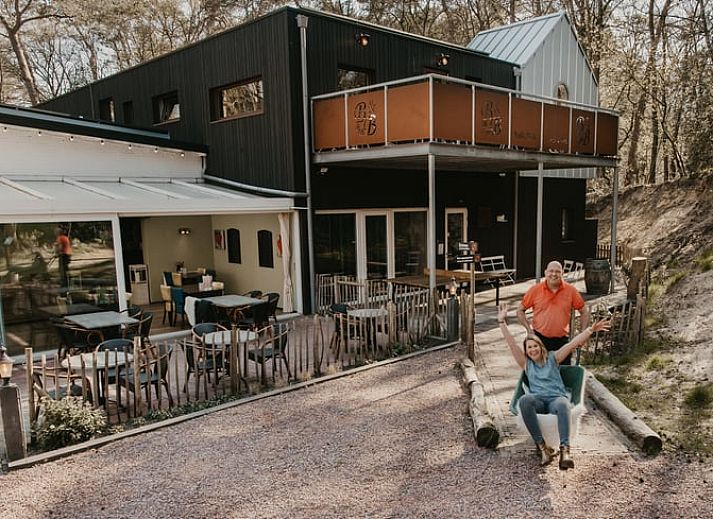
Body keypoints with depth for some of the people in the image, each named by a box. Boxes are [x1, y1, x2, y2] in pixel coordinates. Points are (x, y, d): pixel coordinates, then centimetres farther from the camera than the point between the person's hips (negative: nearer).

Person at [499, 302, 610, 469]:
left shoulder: (553, 358, 19)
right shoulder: (526, 363, 20)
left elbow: (573, 343, 9)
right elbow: (511, 343, 12)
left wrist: (591, 330, -2)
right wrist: (502, 321, 6)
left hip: (556, 398, -1)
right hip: (538, 400, 1)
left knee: (562, 404, -39)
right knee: (525, 400, -37)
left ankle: (564, 450, -54)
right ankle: (542, 447, -37)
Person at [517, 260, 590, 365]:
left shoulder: (571, 290, -2)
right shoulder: (535, 290, -4)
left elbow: (584, 312, 8)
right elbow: (520, 310, 4)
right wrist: (529, 329, -6)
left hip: (562, 339, 1)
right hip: (539, 338, -1)